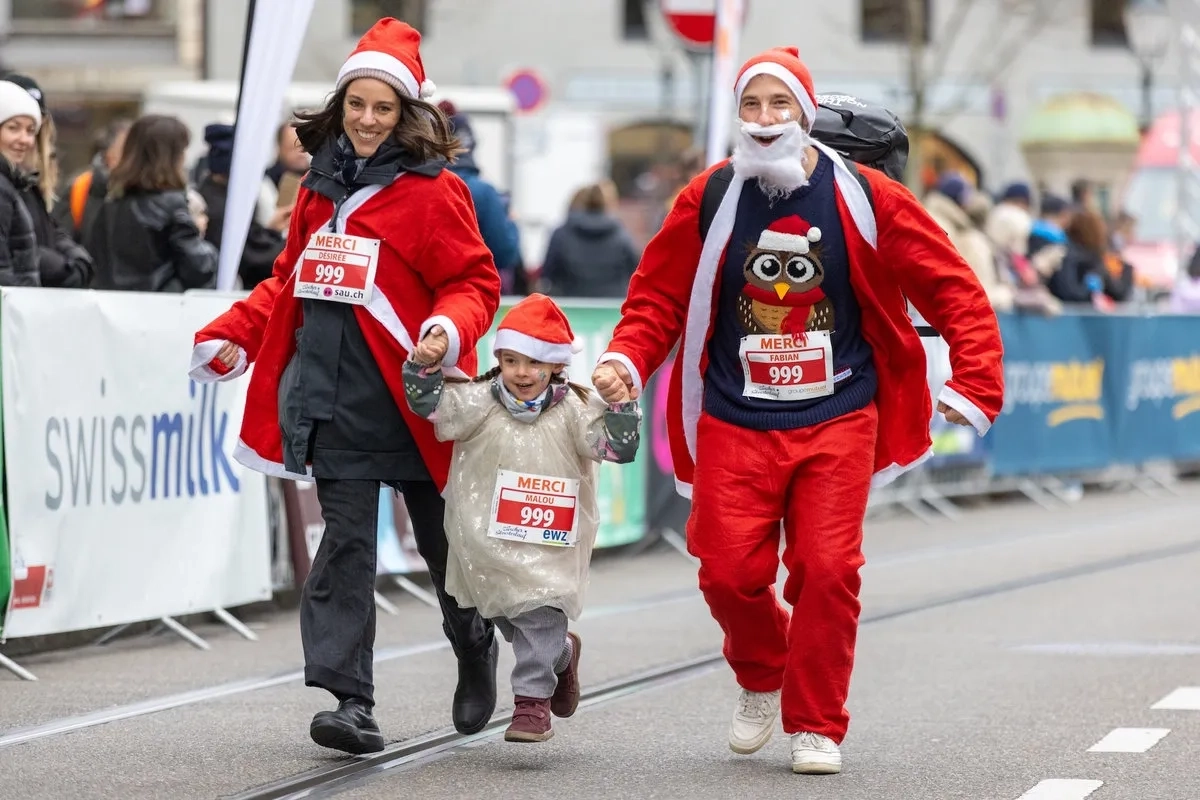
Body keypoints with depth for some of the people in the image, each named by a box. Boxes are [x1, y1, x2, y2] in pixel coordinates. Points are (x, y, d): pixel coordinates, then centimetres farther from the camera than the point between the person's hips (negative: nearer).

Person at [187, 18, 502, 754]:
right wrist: (232, 335, 12)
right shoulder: (322, 188, 13)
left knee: (444, 540, 12)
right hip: (334, 399, 4)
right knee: (346, 541, -5)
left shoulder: (432, 192, -6)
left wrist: (449, 330, -27)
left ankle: (476, 652, 39)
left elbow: (475, 283, -7)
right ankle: (353, 700, -9)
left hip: (410, 399, -4)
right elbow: (289, 283, 21)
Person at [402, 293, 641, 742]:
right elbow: (430, 404, -8)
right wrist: (424, 367, -25)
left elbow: (618, 447, -9)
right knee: (505, 615, 17)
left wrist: (621, 406, -25)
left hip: (550, 545, -3)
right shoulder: (480, 402, -1)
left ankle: (533, 702, -5)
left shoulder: (573, 411, -4)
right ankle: (562, 655, 43)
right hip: (488, 541, 3)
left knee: (540, 614, -10)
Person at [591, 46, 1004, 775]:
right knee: (729, 572, -5)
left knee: (827, 571, -10)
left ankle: (817, 727, 7)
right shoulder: (710, 200, 0)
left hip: (836, 420, -1)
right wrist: (627, 360, -10)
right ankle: (762, 678, 28)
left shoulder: (865, 199, -4)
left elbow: (953, 289, 0)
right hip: (736, 421, 1)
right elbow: (660, 296, 8)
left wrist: (975, 383, -9)